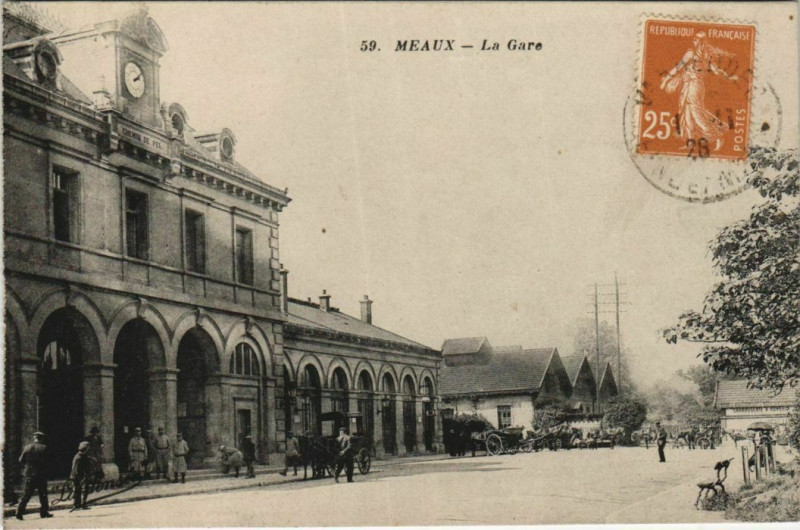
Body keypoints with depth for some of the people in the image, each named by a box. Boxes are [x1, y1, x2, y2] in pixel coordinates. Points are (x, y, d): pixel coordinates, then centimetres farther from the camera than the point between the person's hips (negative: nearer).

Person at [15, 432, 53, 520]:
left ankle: (19, 512, -2)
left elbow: (21, 460, 4)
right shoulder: (44, 448, -7)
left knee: (26, 495, 6)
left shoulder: (27, 447, 3)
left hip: (29, 474, 3)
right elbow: (46, 461, -11)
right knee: (43, 494, 6)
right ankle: (44, 512, 8)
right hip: (41, 474, -3)